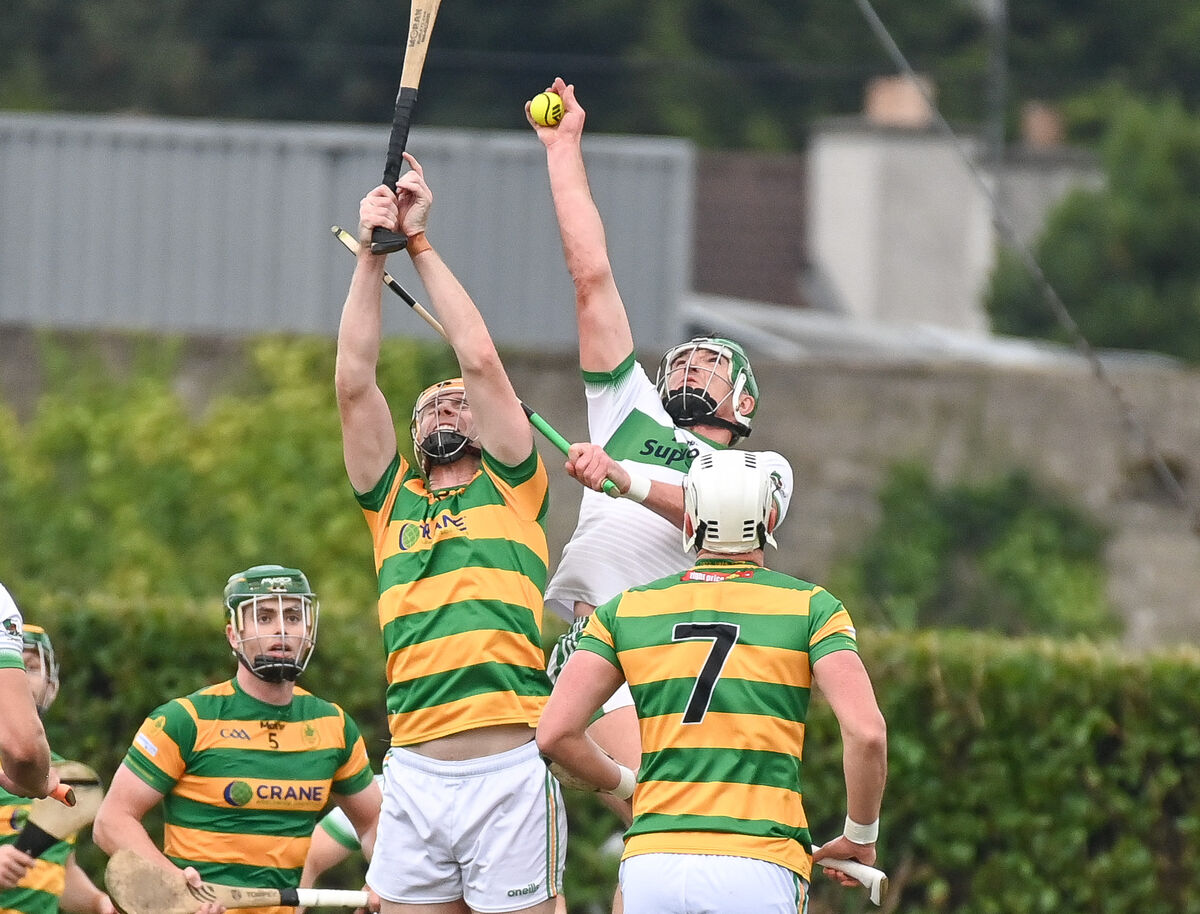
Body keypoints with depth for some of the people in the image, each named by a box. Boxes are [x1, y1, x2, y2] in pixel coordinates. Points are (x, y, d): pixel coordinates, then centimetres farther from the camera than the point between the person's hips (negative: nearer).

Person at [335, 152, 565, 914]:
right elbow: (354, 382, 10)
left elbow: (482, 360, 4)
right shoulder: (392, 499, 18)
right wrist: (372, 255, 5)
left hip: (510, 771, -3)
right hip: (413, 772, 3)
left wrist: (421, 242, 9)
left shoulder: (511, 487, 11)